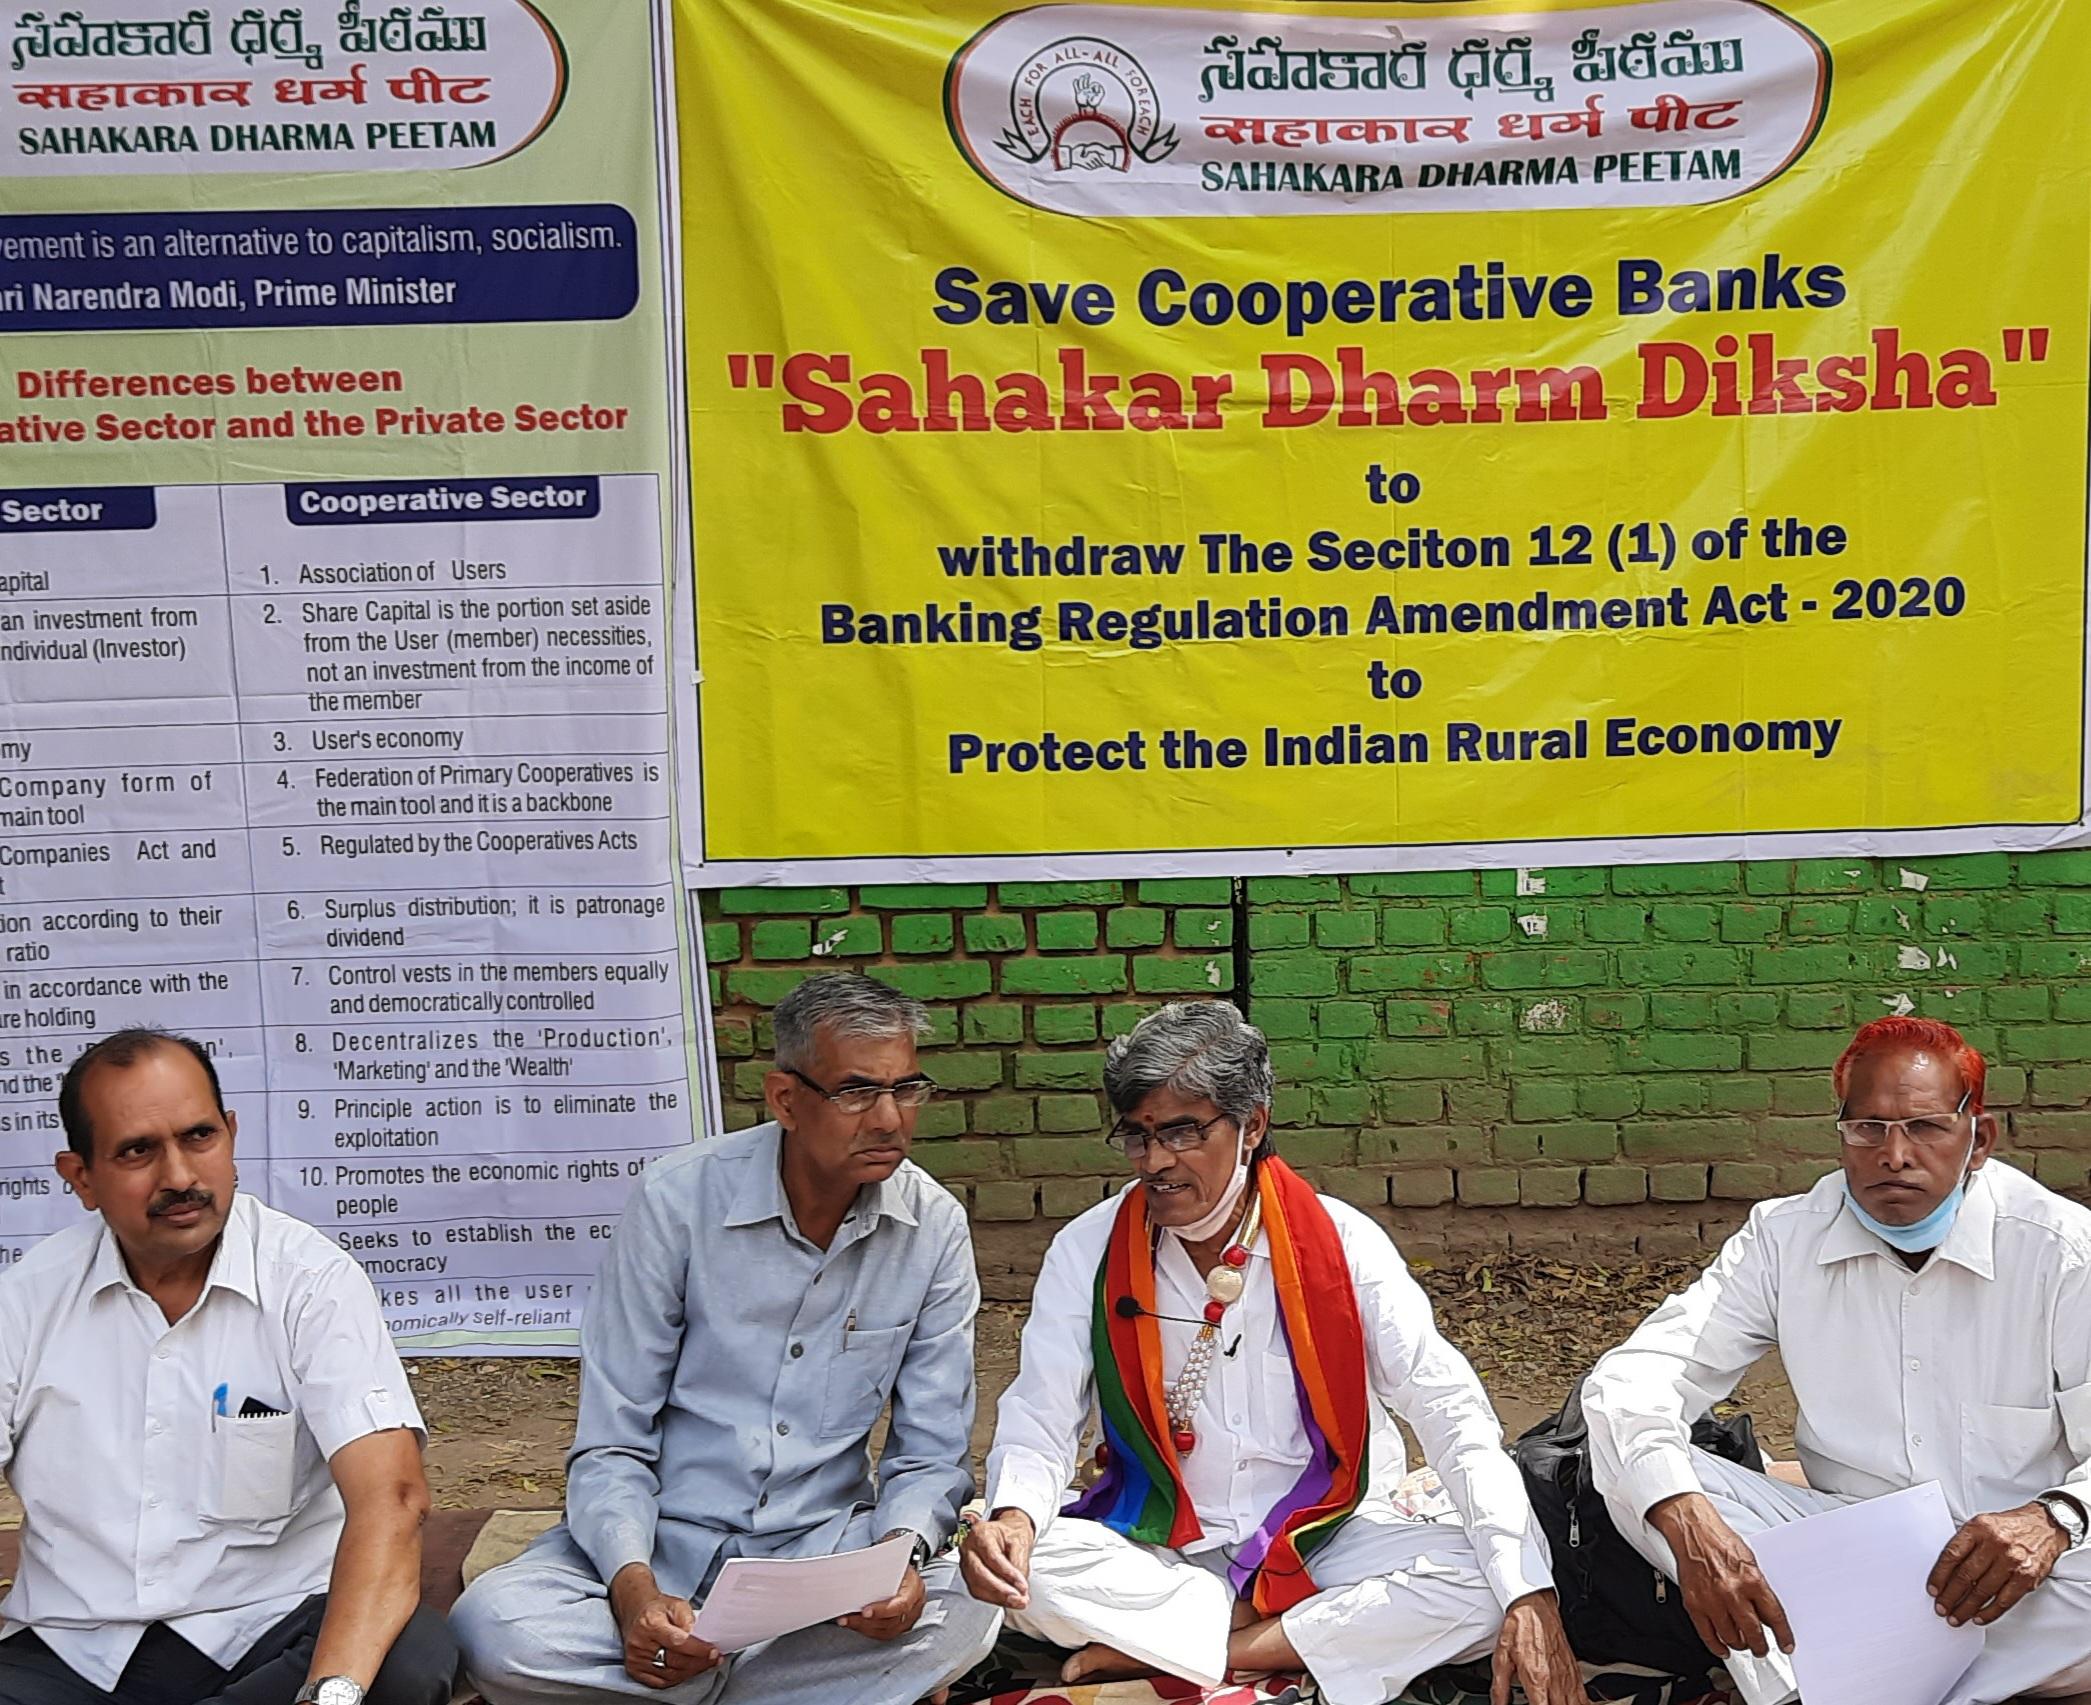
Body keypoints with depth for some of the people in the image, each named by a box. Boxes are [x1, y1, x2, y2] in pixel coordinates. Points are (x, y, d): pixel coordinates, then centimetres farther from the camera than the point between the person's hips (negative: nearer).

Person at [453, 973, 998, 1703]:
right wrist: (633, 1587, -28)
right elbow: (611, 1444, -8)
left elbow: (930, 1454, 2)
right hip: (666, 1535, -1)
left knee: (964, 1614, -30)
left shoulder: (935, 1227, -3)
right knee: (493, 1627, -30)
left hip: (825, 1543, 1)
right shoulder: (678, 1199, -10)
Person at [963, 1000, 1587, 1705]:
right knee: (1021, 1572, -28)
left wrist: (1527, 1596, -24)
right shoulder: (1088, 1252, -5)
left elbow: (1452, 1412, -13)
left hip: (1323, 1541, 0)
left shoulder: (1342, 1245, -9)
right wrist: (1013, 1514, -31)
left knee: (1479, 1578, -27)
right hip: (1154, 1550, 0)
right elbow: (1040, 1416, -6)